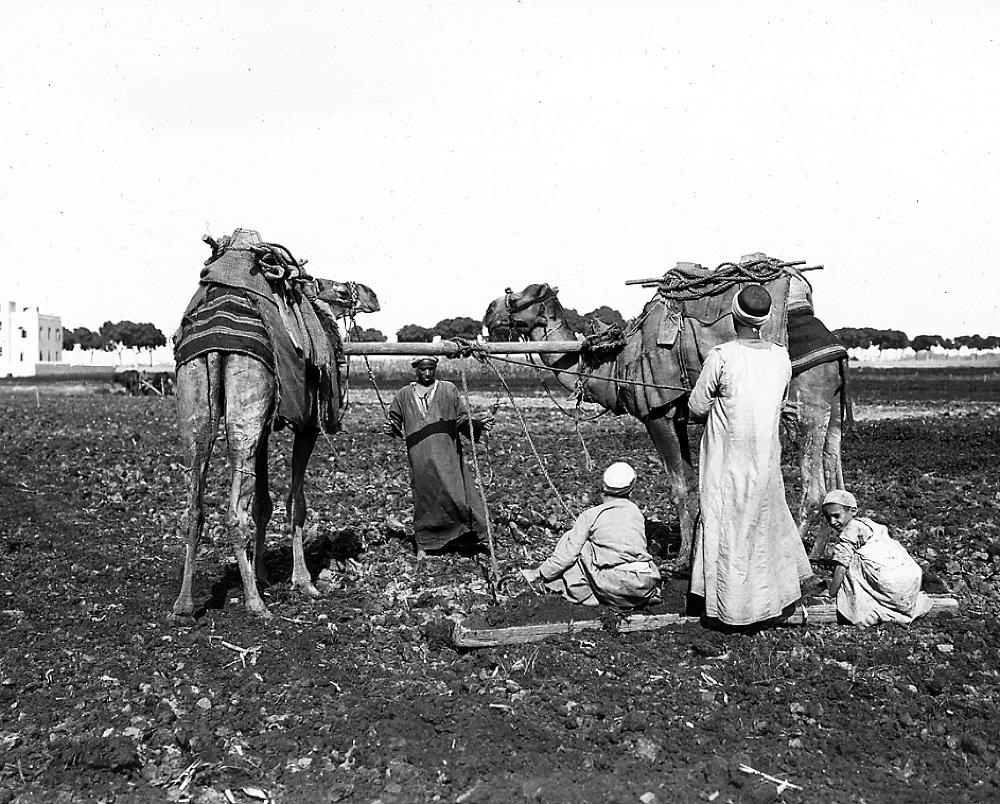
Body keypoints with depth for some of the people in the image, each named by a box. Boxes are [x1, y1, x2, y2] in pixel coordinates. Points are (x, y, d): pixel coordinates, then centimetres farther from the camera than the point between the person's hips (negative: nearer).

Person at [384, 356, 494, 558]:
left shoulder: (448, 390, 10)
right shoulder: (404, 395, 12)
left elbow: (461, 420, 10)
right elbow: (396, 421, 20)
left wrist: (478, 424, -7)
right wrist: (390, 428, -2)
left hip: (447, 452, 0)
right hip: (420, 456, 1)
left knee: (455, 491, -11)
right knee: (424, 497, 2)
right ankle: (423, 544, 13)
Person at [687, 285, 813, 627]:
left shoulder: (721, 357, -17)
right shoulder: (781, 358, -1)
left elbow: (696, 408, -8)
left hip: (728, 462, -5)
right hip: (766, 460, 5)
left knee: (727, 527, 7)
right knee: (768, 520, 20)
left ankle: (732, 608, 15)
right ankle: (782, 594, 32)